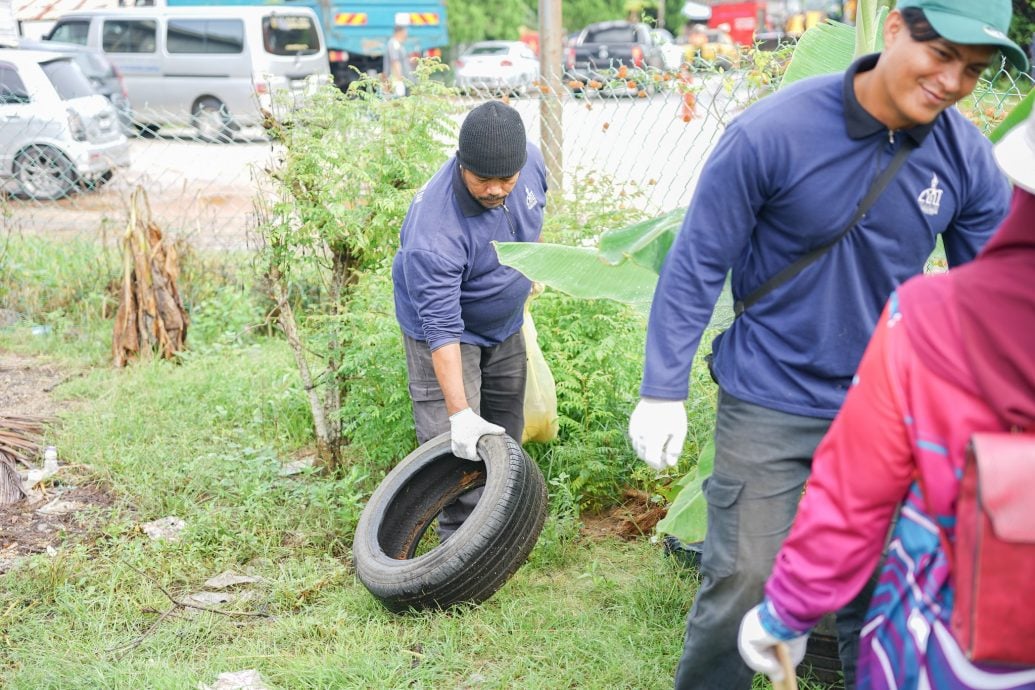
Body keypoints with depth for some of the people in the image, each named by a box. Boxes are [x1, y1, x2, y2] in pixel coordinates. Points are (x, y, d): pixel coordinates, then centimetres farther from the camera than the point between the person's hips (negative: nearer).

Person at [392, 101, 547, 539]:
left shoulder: (530, 161, -19)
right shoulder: (433, 232, -40)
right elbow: (442, 328, -38)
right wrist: (460, 413, -41)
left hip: (505, 326, 7)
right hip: (447, 331, -6)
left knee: (506, 436, 16)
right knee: (457, 450, -12)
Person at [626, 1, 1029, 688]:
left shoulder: (969, 158, -6)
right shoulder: (771, 133, -18)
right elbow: (697, 265, -11)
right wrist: (664, 391, -11)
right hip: (769, 405, -3)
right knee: (743, 582, 0)